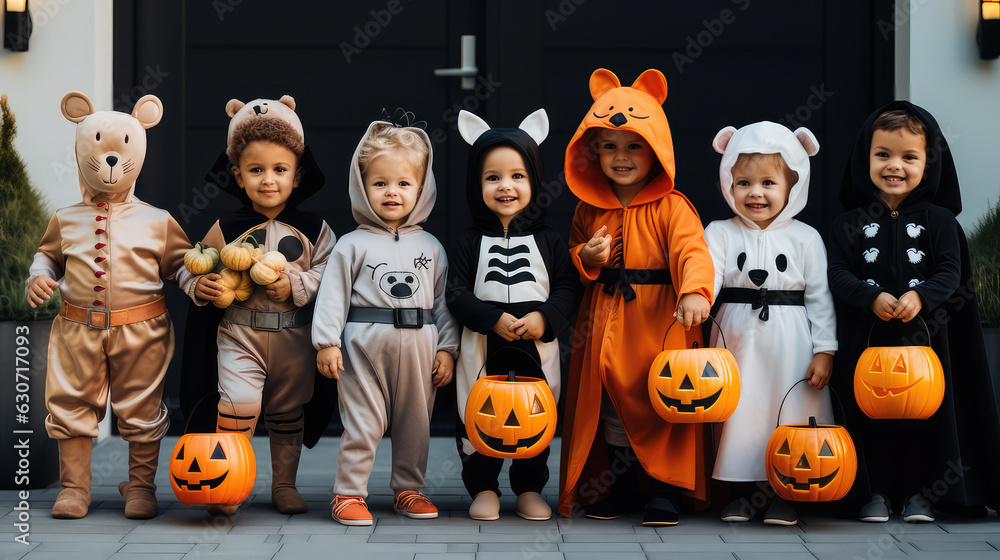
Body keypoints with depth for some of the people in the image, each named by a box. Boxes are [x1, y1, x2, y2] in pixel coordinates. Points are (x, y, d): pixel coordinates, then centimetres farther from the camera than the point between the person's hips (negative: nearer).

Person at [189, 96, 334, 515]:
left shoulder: (314, 230, 0)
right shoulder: (226, 230, 0)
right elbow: (199, 266, 8)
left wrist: (297, 285, -17)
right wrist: (200, 286, -12)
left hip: (295, 337, 2)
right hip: (240, 333, -1)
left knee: (287, 413, 13)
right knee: (238, 405, -16)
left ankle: (284, 484, 26)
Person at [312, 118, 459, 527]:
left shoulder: (431, 247, 9)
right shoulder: (352, 246, 1)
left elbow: (444, 300, 10)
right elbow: (332, 294, -2)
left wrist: (446, 348, 4)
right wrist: (327, 343, -10)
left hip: (418, 347, 3)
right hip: (365, 346, -3)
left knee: (415, 424, 10)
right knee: (362, 424, -2)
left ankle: (409, 490, 24)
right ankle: (349, 493, 7)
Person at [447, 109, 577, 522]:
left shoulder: (548, 240, 3)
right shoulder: (471, 241, 1)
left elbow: (567, 288, 1)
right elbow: (457, 294, -3)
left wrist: (544, 318, -17)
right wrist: (494, 320, -16)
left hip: (537, 347, 1)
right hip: (483, 347, 0)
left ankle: (530, 489, 20)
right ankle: (483, 488, 16)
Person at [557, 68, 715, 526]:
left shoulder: (671, 207, -9)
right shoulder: (589, 209, 7)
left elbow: (691, 250, -23)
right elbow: (573, 255, 16)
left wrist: (695, 291, -42)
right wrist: (586, 259, -8)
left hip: (659, 322, -5)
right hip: (606, 323, 5)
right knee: (612, 402, 11)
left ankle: (665, 489, 11)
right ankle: (622, 483, 24)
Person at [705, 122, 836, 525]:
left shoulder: (805, 239, 2)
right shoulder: (720, 234, 3)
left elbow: (820, 296, 2)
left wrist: (824, 351, -3)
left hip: (790, 343, -1)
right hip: (738, 340, 1)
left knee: (788, 416, 1)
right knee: (738, 413, 4)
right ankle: (740, 492, 16)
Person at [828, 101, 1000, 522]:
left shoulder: (938, 220, 3)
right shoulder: (850, 223, 3)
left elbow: (951, 273, -4)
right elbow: (838, 274, -3)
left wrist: (919, 296, -22)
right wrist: (872, 298, -20)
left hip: (924, 334, 0)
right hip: (867, 337, 0)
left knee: (925, 409, 3)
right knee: (869, 412, 4)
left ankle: (920, 492, 15)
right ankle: (876, 492, 15)